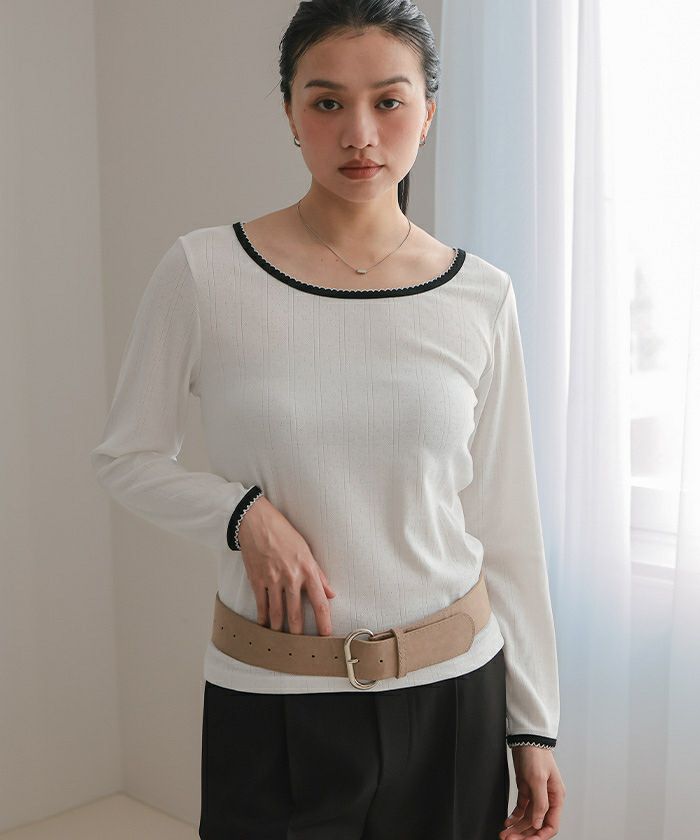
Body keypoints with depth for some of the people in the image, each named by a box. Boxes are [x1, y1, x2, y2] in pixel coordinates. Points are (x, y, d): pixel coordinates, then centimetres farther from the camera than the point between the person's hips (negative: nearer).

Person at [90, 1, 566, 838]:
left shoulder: (481, 297, -4)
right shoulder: (202, 272, -10)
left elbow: (504, 525, 1)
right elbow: (124, 456, 1)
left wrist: (535, 724, 4)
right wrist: (243, 513, -18)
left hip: (453, 690, 2)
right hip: (270, 704, -1)